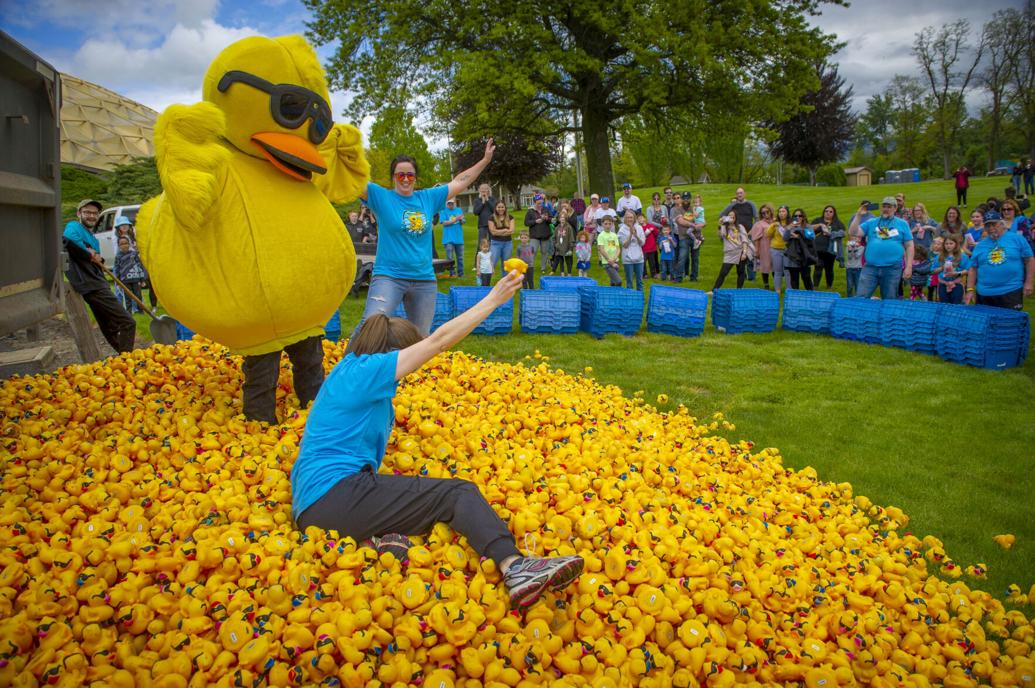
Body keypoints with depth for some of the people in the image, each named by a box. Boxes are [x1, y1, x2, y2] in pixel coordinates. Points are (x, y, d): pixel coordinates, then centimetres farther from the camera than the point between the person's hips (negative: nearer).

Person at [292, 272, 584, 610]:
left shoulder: (352, 373, 21)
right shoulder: (362, 370, -7)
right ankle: (514, 569, -35)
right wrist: (494, 299, -6)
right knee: (458, 493, -17)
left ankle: (385, 540, -25)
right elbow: (440, 340, -9)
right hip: (338, 494, -9)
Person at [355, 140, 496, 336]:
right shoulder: (381, 196, 0)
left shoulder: (428, 197, 10)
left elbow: (459, 183, 19)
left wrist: (485, 160, 22)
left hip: (424, 279, 4)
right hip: (388, 276, -4)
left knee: (421, 336, 11)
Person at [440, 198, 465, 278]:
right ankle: (452, 273, 6)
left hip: (459, 238, 3)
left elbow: (462, 223, 8)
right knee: (450, 257, -4)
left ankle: (461, 274, 16)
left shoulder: (459, 210, 10)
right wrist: (455, 219, -15)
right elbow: (444, 223, -9)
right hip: (448, 238, -3)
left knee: (460, 257, 8)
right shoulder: (444, 211, 0)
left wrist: (461, 220, -15)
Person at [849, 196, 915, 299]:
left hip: (893, 269, 0)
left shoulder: (902, 224, 7)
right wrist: (858, 215, -8)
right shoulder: (871, 222, 10)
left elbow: (909, 246, 6)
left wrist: (909, 266, -1)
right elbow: (853, 233, 2)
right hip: (870, 267, 1)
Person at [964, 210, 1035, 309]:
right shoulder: (980, 245, 10)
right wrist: (970, 290, 2)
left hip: (1011, 292, -3)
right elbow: (972, 268, 10)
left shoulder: (1017, 239, 3)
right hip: (984, 294, 3)